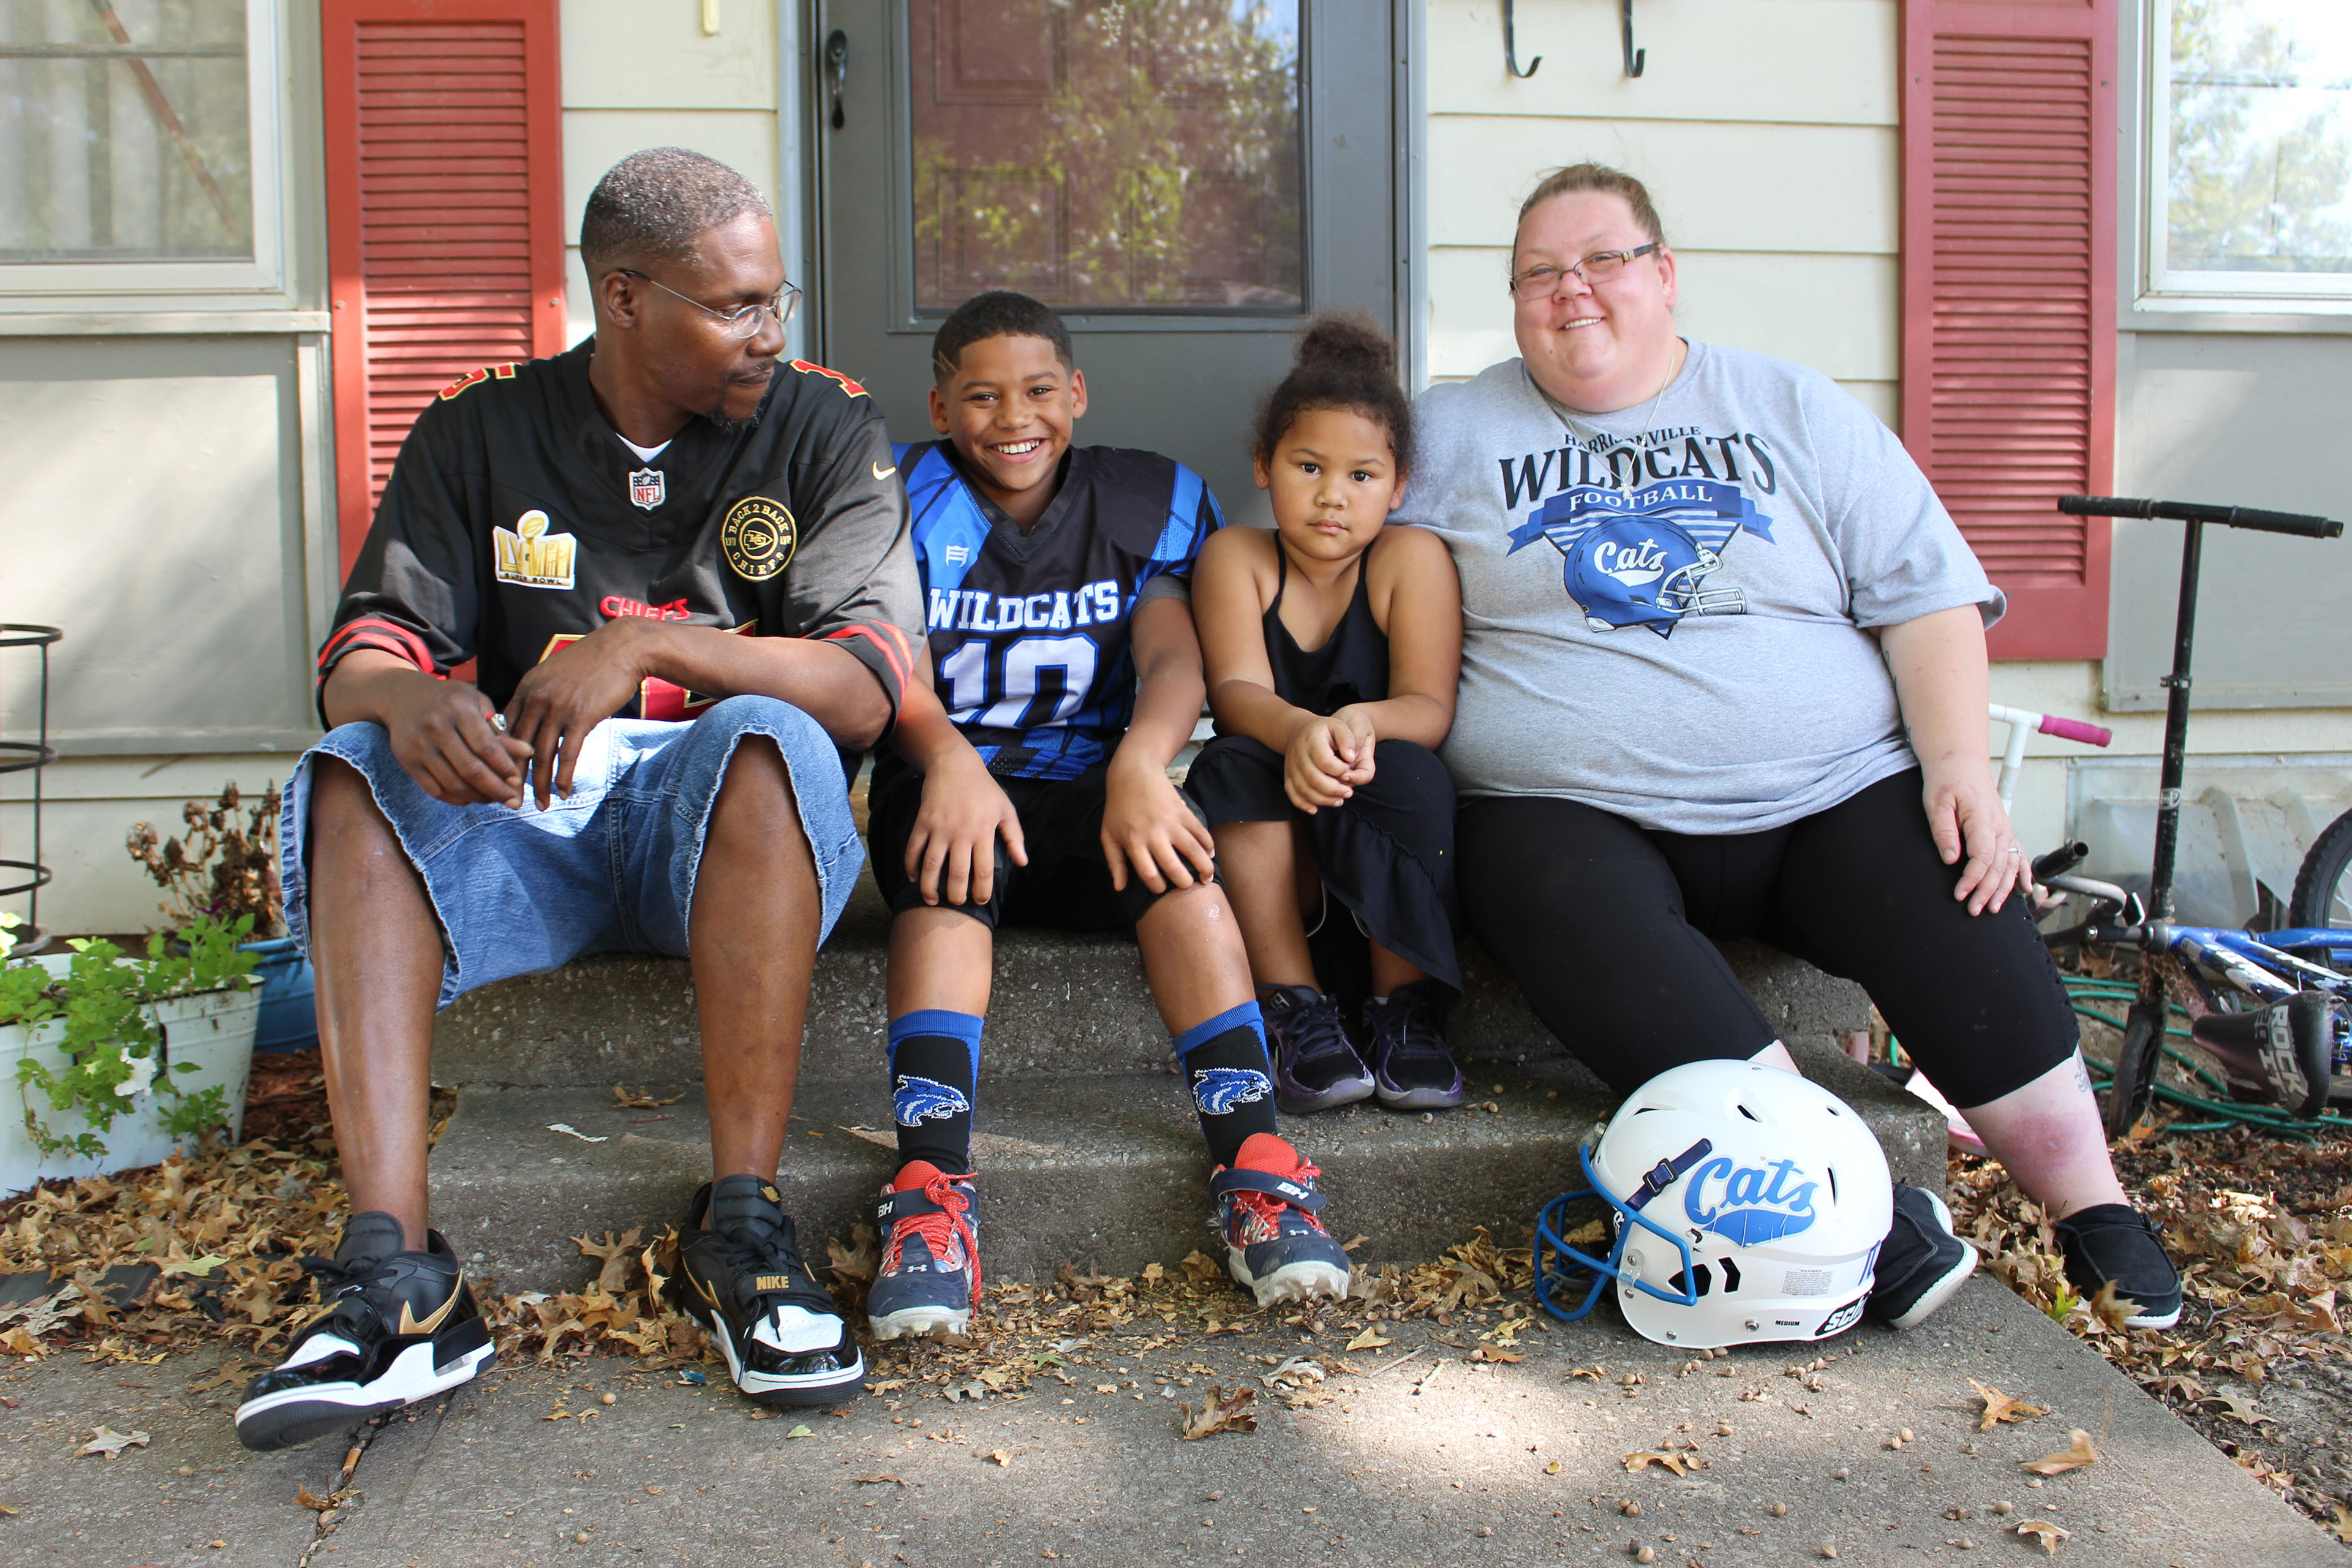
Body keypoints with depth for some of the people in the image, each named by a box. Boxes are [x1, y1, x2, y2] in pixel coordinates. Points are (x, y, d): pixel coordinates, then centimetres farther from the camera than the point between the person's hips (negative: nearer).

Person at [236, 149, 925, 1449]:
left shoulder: (823, 430, 5)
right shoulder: (480, 432, 10)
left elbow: (865, 686, -9)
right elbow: (359, 658, 1)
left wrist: (648, 645, -24)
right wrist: (408, 700, -25)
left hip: (721, 829, -2)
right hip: (523, 820, 2)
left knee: (767, 734, -34)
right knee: (352, 769, -26)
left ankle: (741, 1228, -31)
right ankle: (391, 1273, -34)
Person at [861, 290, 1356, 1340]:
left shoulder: (1153, 502, 10)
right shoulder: (907, 501, 7)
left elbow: (1173, 660, -5)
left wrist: (1140, 763, -29)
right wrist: (949, 759, -32)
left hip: (1093, 793, 1)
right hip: (948, 782, -1)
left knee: (1175, 848, -32)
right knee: (951, 859, -35)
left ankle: (1252, 1158, -42)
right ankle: (932, 1181, -48)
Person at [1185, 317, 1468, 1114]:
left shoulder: (1412, 557, -4)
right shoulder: (1236, 556, 0)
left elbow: (1429, 707, -13)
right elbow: (1237, 690, -14)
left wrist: (1360, 724, -37)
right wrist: (1299, 731, -38)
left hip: (1385, 857, -1)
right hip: (1270, 844, 1)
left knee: (1407, 774, -31)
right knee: (1232, 766, -28)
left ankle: (1406, 1010, -19)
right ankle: (1294, 1005, -23)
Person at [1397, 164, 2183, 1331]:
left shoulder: (1796, 413, 15)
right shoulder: (1452, 433, 14)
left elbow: (1927, 598, 10)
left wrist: (1960, 771, -6)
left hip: (1835, 794, 1)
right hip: (1569, 811, -1)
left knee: (1962, 909, -26)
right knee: (1592, 933, -34)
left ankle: (2094, 1211, -16)